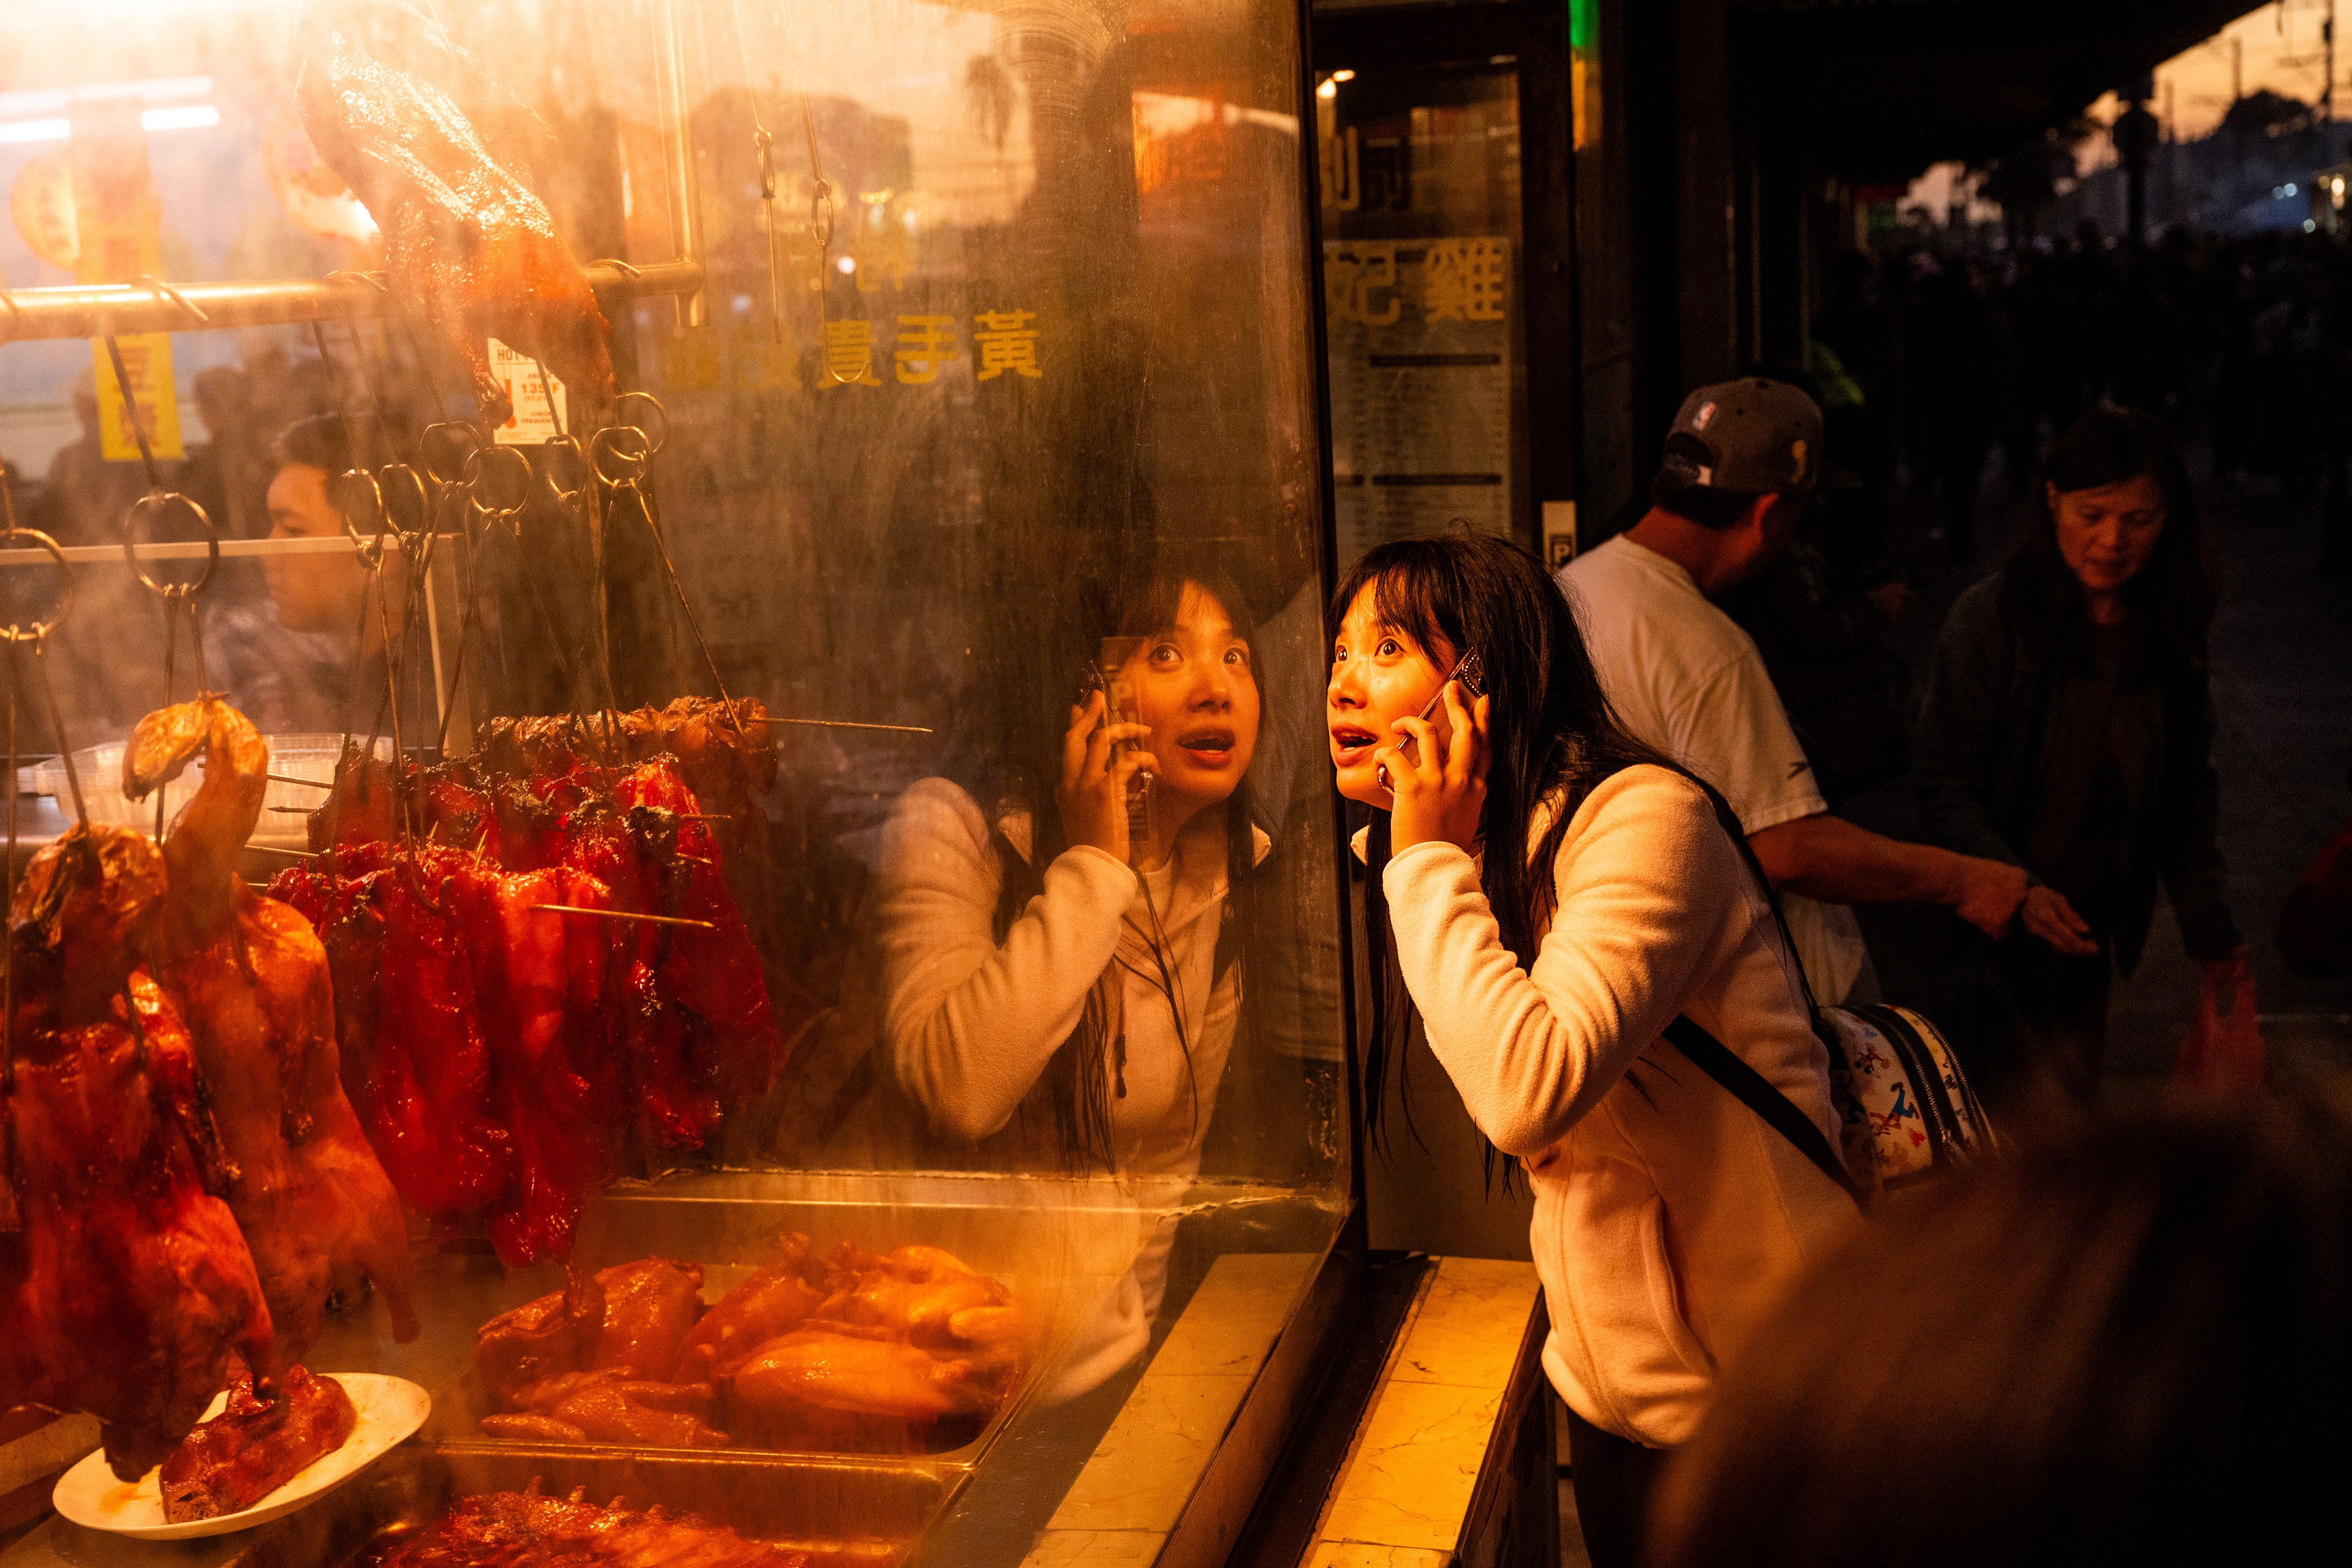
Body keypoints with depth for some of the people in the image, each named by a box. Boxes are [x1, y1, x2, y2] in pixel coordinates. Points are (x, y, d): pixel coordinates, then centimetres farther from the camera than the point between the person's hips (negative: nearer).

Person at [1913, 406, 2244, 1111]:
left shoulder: (2168, 629, 3)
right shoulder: (1991, 617, -13)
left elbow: (2189, 786, 12)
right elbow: (1943, 783, -12)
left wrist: (2206, 918, 4)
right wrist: (2017, 889, -25)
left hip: (2098, 929, 5)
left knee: (2074, 1103, 12)